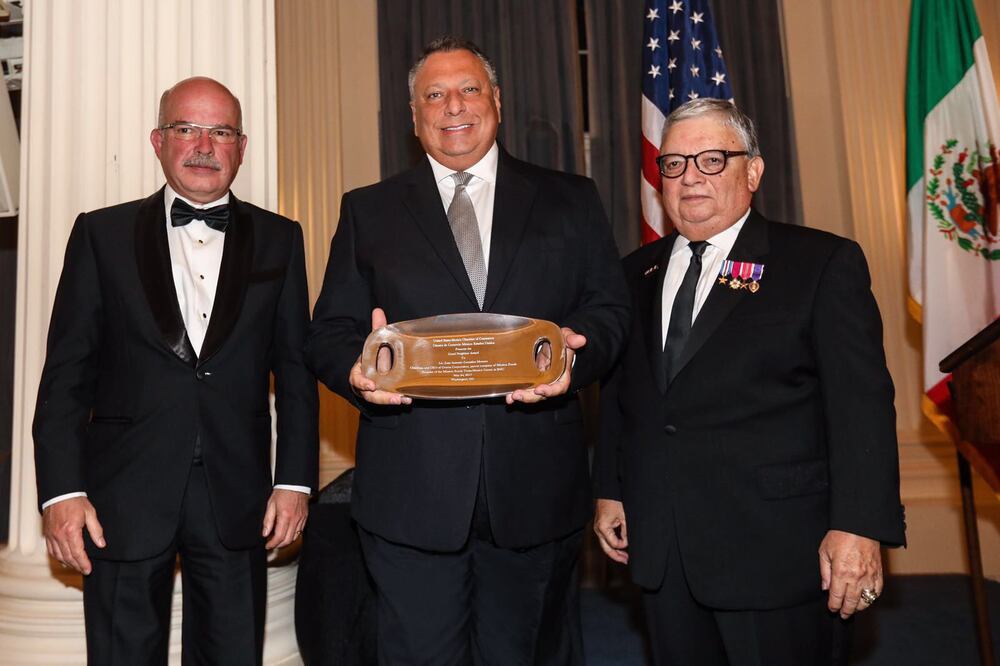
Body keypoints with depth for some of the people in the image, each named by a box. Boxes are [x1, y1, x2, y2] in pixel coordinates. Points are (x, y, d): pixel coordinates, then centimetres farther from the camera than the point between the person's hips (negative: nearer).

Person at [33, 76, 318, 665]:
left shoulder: (279, 240, 5)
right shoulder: (102, 234, 4)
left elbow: (296, 369, 4)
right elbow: (67, 372, 2)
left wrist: (296, 481, -1)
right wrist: (61, 489, -6)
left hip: (236, 499, 1)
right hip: (124, 497, 0)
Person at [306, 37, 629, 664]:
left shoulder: (571, 201, 10)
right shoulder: (368, 211, 9)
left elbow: (610, 307, 5)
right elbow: (331, 332, 5)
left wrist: (577, 353, -17)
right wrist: (359, 369, -17)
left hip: (536, 489, 1)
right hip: (410, 491, 0)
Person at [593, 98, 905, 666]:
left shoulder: (825, 263, -4)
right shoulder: (639, 272, 10)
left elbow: (863, 402, -9)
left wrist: (859, 527, -16)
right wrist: (609, 489, 11)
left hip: (774, 551, -4)